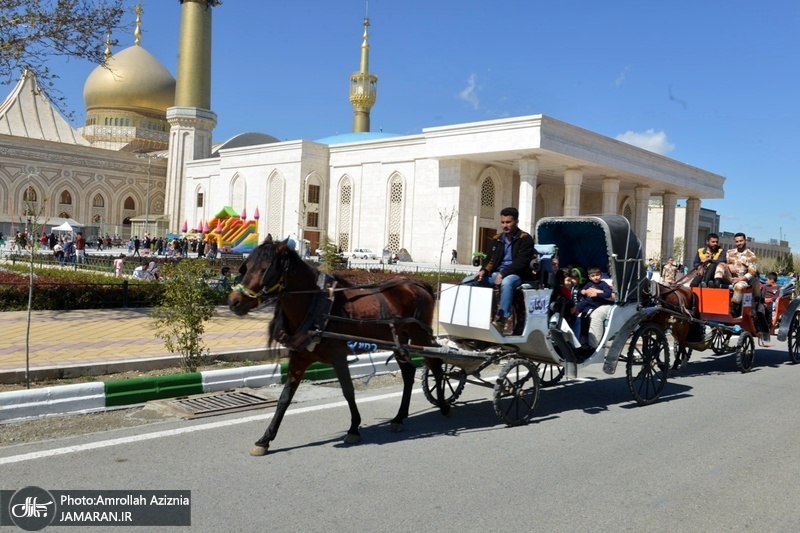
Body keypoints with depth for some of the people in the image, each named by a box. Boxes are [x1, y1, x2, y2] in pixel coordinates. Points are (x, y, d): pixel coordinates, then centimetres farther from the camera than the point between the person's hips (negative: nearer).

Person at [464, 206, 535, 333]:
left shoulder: (525, 239, -4)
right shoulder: (496, 239, 14)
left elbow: (521, 263, -14)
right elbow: (490, 260, 15)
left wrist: (502, 274, -24)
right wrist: (483, 271, -8)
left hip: (516, 275, -6)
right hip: (496, 274, 6)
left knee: (506, 282, -42)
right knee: (468, 281, -11)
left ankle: (501, 319, -43)